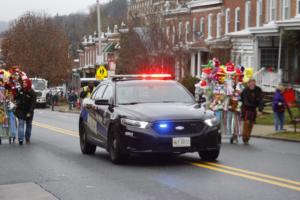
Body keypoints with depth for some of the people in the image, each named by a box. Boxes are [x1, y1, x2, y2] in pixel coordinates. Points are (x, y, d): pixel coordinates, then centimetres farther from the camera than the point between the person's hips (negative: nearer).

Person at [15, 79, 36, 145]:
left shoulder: (32, 93, -13)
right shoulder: (21, 90, 1)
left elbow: (33, 103, -17)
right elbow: (17, 97, 19)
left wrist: (30, 112, -22)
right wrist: (17, 103, 3)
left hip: (28, 112, -2)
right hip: (20, 110, 2)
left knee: (29, 125, 10)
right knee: (21, 124, -10)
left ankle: (27, 139, 24)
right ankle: (20, 139, -19)